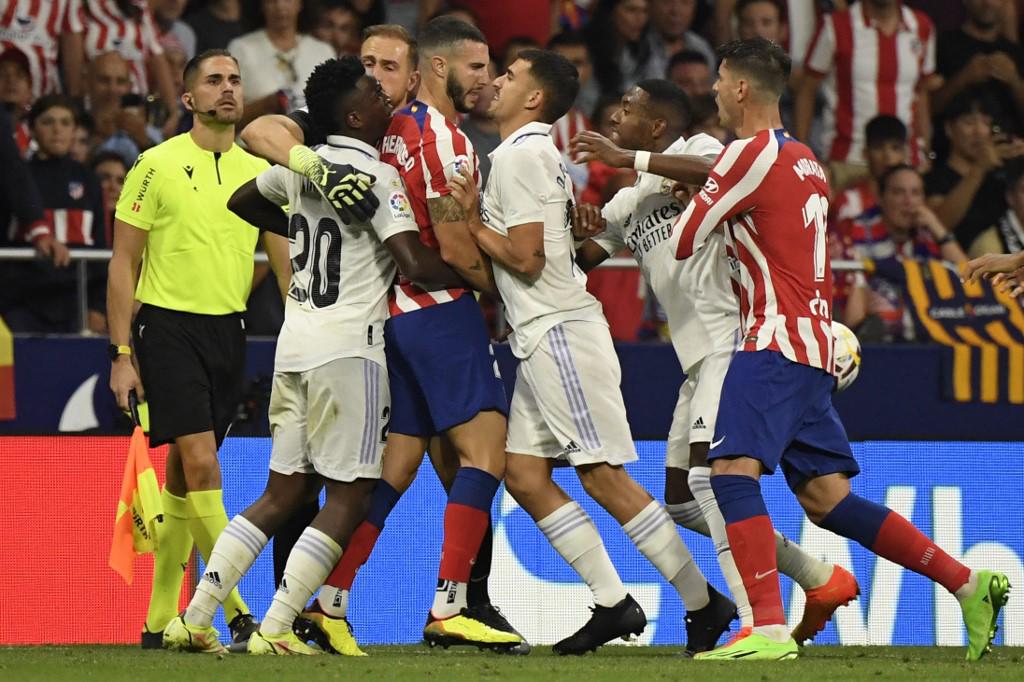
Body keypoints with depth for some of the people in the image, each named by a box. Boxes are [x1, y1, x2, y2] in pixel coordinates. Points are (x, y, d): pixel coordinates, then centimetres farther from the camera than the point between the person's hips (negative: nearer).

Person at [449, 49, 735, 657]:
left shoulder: (519, 154, -13)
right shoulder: (538, 152, 18)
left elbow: (525, 258, -18)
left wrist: (472, 220, -7)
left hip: (560, 331, -10)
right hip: (541, 334, 10)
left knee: (605, 479, -8)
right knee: (525, 475, 6)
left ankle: (704, 602, -5)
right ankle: (613, 602, 5)